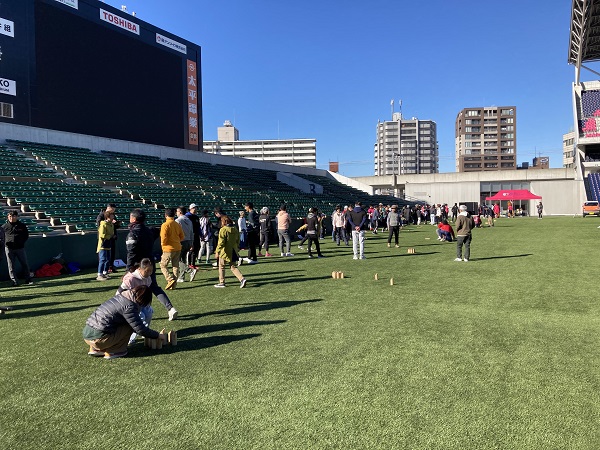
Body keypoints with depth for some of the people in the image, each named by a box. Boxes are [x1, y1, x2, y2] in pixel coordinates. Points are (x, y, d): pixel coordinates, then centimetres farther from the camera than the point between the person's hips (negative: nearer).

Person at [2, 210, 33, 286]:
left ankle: (28, 280, 13)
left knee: (25, 264, 3)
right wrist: (6, 243, 0)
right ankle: (14, 281, 8)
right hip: (9, 248, 0)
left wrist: (22, 242, 3)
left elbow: (26, 235, 13)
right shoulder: (4, 226, 6)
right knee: (11, 266, 2)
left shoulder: (22, 225, 6)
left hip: (20, 248, 0)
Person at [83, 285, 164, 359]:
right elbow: (140, 329, -12)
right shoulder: (129, 306, -14)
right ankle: (111, 352, -1)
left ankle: (95, 349, 19)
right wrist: (158, 335, 1)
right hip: (98, 338, -9)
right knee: (129, 326, -5)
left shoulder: (120, 297, 13)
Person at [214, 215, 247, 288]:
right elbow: (238, 241, 15)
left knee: (221, 267, 10)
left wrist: (217, 251, -15)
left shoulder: (223, 230, -14)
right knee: (233, 267, 11)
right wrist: (237, 250, 24)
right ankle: (242, 279, -6)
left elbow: (221, 242, -19)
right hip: (233, 252, 7)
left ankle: (222, 283, 16)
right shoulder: (235, 229, 8)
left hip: (225, 252, -6)